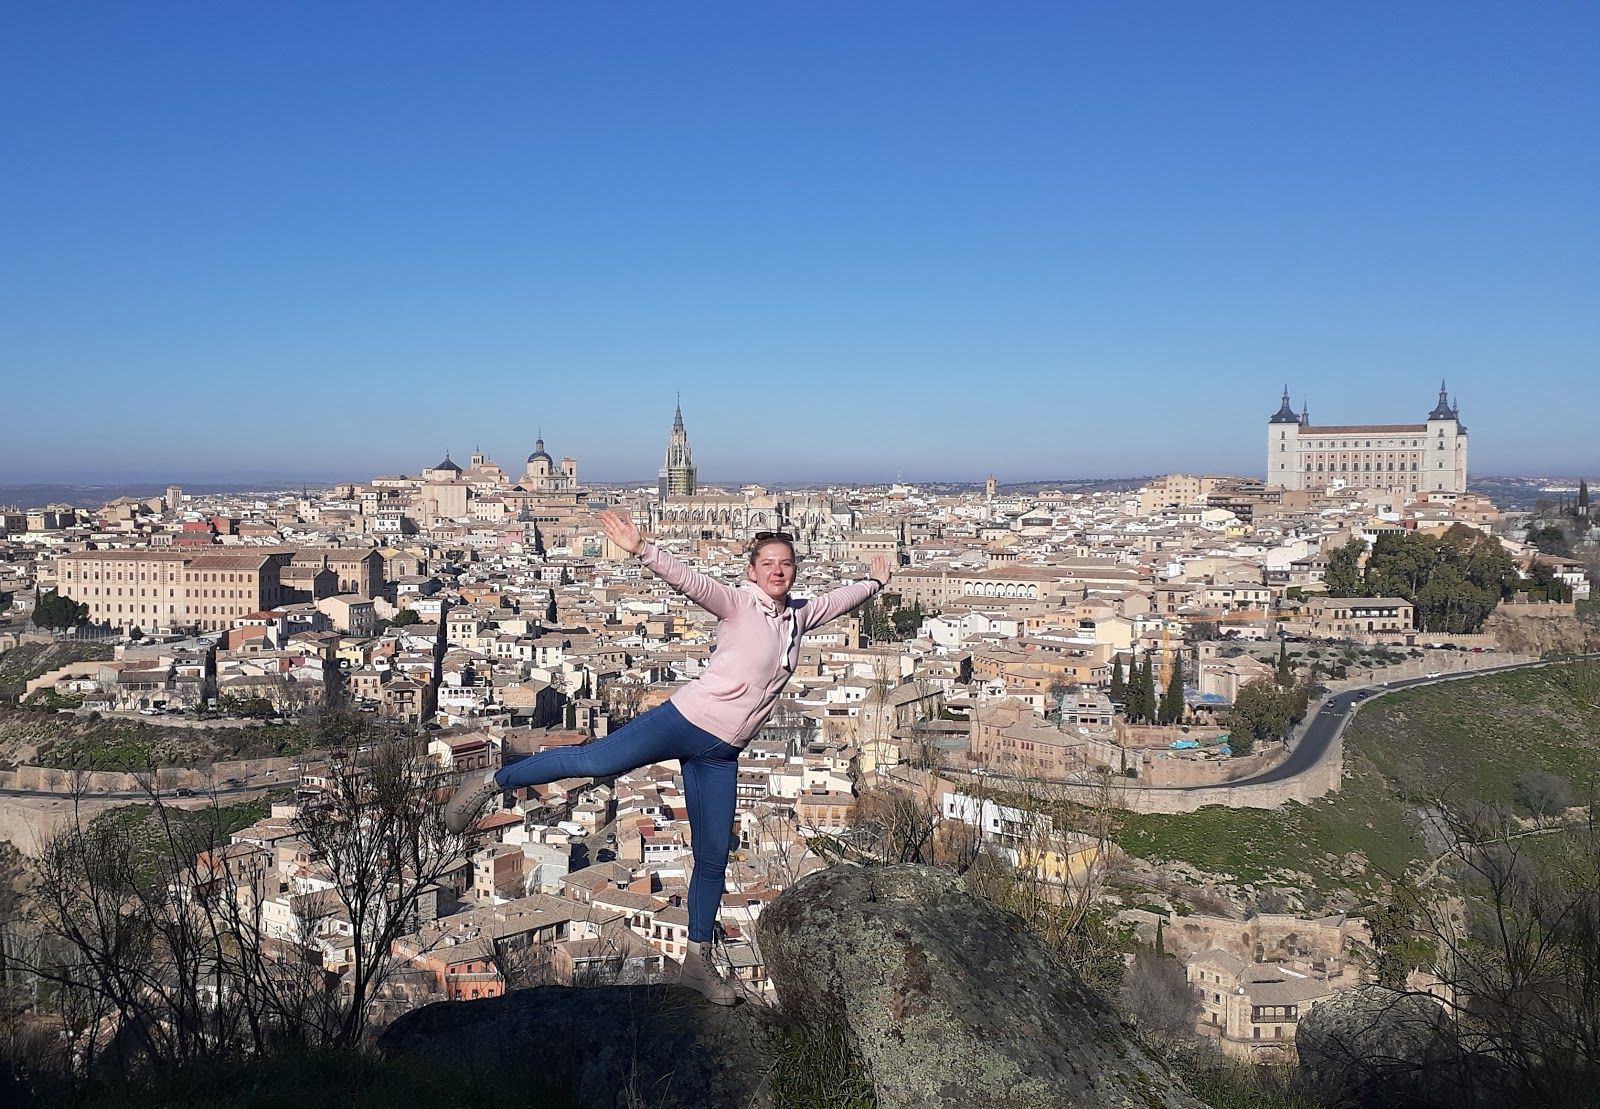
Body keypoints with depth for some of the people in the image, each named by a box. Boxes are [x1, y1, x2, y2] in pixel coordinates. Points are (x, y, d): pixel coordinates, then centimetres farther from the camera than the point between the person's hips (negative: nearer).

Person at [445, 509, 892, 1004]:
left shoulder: (798, 614, 12)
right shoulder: (737, 603, -6)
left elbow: (838, 599, 31)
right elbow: (687, 580, -21)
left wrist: (876, 581, 46)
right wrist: (641, 549, -36)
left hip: (721, 753, 6)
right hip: (686, 720, -6)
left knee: (713, 858, 9)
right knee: (594, 762, -18)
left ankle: (698, 960, 23)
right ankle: (492, 782, 4)